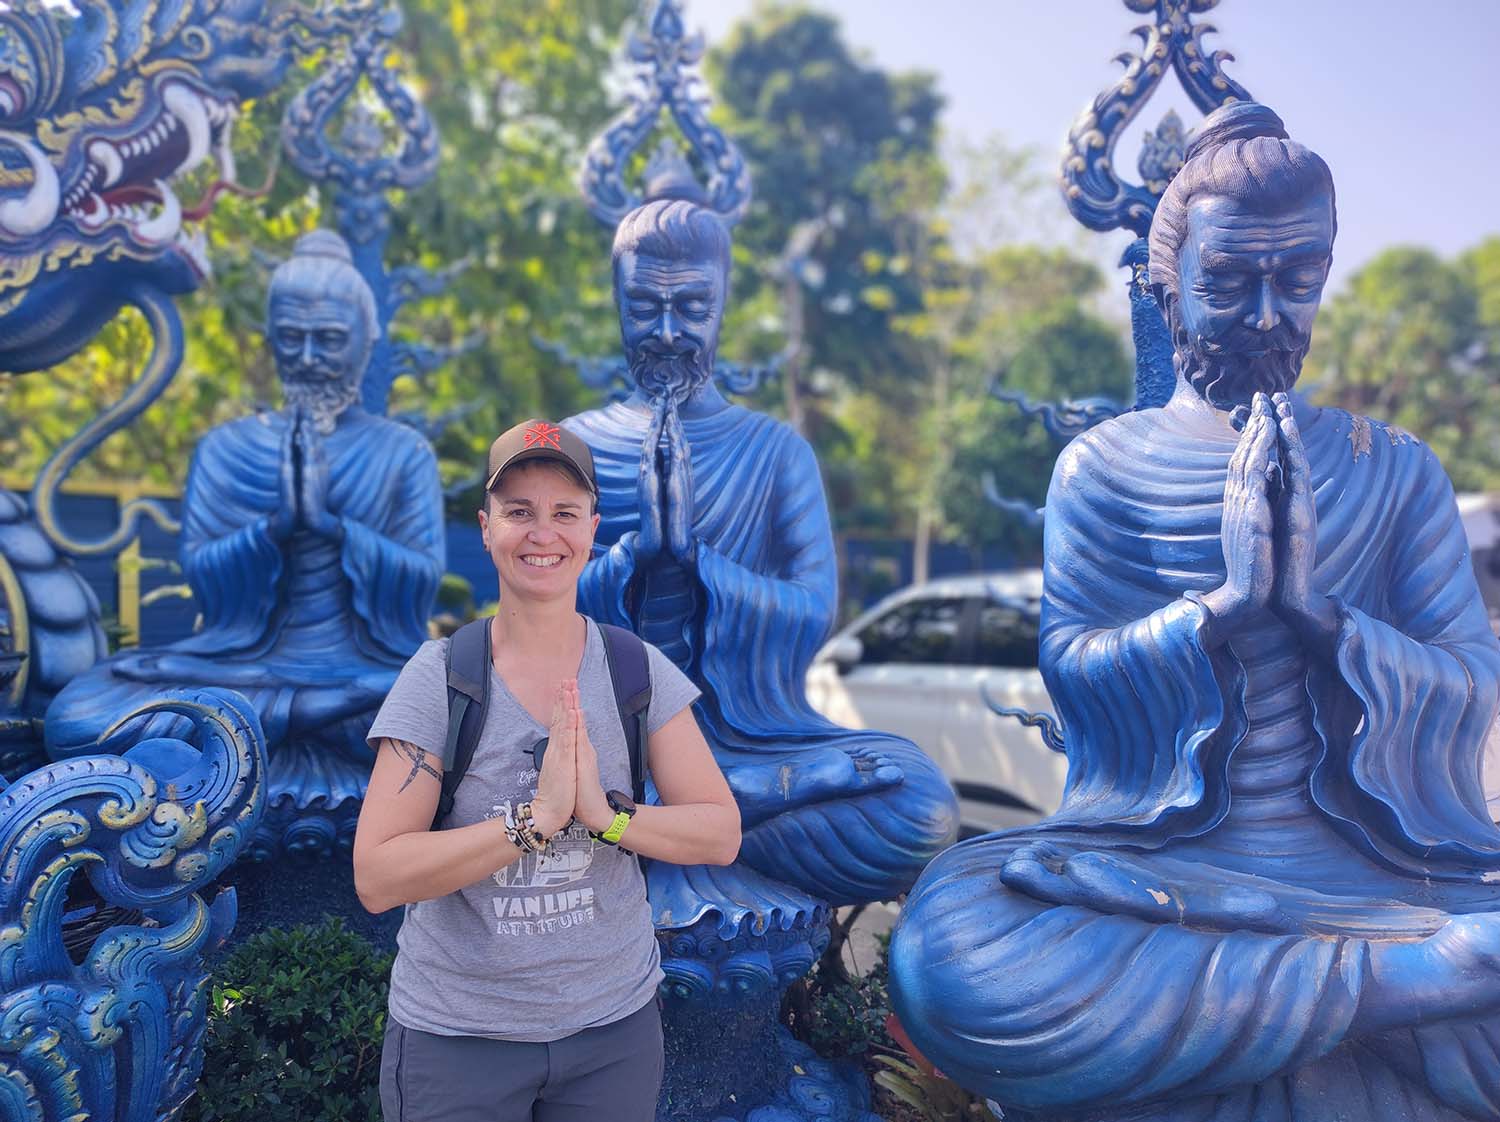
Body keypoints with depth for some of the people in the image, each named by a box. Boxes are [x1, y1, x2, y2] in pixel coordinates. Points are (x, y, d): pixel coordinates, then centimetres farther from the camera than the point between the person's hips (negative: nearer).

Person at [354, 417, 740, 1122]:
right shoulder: (437, 676, -11)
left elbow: (721, 834, -7)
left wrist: (606, 814, -23)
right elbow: (377, 879, -17)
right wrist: (535, 817, -27)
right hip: (454, 1036, -1)